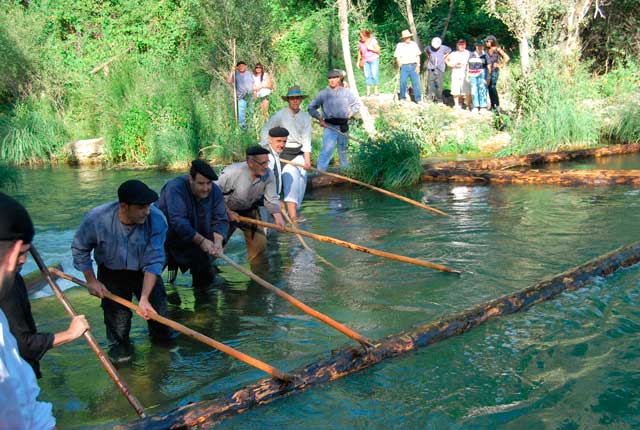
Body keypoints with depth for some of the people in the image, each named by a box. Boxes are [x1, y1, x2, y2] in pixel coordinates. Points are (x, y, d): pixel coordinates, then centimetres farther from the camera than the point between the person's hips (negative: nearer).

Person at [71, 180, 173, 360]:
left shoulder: (156, 219, -31)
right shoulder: (97, 218, -30)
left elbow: (154, 262, -29)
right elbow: (79, 249, -9)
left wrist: (144, 298, -36)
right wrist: (91, 280, -7)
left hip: (145, 272, 1)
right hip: (112, 272, 0)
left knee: (158, 310, 2)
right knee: (118, 316, -3)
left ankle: (162, 336, 35)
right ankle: (119, 343, 29)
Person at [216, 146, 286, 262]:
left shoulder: (269, 175, -19)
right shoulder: (232, 172, -32)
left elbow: (271, 199, -18)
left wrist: (278, 216, -35)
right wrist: (228, 212, -21)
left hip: (250, 211, 4)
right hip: (226, 210, -4)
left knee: (259, 243, 1)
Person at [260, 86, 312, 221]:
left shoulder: (306, 117, 8)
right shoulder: (280, 115, -2)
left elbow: (306, 140, 2)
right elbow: (264, 131, 0)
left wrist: (307, 160, -9)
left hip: (299, 153, 4)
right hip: (283, 152, -4)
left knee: (302, 175, -16)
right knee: (291, 173, -25)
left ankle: (295, 209, -7)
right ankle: (292, 213, -30)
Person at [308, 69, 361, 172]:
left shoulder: (346, 92, 7)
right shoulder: (323, 94, -1)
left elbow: (357, 104, 20)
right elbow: (311, 107, 2)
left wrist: (350, 114, 7)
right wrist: (320, 118, -9)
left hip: (343, 126, 3)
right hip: (329, 126, -3)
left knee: (343, 150, 17)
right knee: (327, 150, -17)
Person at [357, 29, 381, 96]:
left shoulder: (373, 41, -7)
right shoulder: (360, 43, 2)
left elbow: (378, 50, -5)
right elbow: (359, 52, 14)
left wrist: (371, 48, -18)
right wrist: (358, 61, 11)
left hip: (374, 60, -3)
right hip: (365, 61, 3)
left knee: (374, 75, -10)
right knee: (367, 75, -5)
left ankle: (376, 90, 0)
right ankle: (368, 91, -3)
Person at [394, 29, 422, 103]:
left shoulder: (414, 44, 7)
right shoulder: (399, 45, 4)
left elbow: (418, 56, 8)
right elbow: (397, 57, 2)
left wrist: (418, 66, 1)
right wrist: (399, 63, -16)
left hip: (414, 66, 1)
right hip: (404, 66, -1)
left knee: (416, 82, -5)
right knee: (403, 82, -4)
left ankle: (418, 99, -1)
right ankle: (402, 98, 12)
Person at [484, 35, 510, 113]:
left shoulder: (497, 49, -3)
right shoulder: (487, 51, 12)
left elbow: (507, 58, -6)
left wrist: (501, 65, -6)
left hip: (495, 71, -6)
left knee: (493, 87, -14)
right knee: (489, 88, 4)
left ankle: (497, 106, -11)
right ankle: (492, 105, 12)